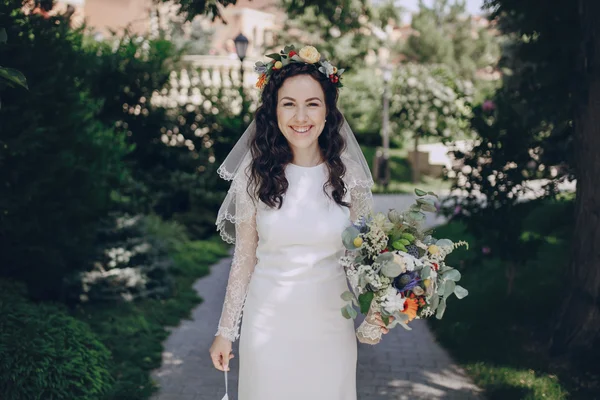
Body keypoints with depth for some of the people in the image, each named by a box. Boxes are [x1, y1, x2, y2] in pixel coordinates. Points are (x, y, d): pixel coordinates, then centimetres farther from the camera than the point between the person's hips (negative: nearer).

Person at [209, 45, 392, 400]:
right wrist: (226, 330, 3)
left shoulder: (348, 174, -6)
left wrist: (373, 312, -12)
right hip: (269, 323, 0)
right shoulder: (255, 174, -8)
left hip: (331, 323, 1)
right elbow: (245, 257, -1)